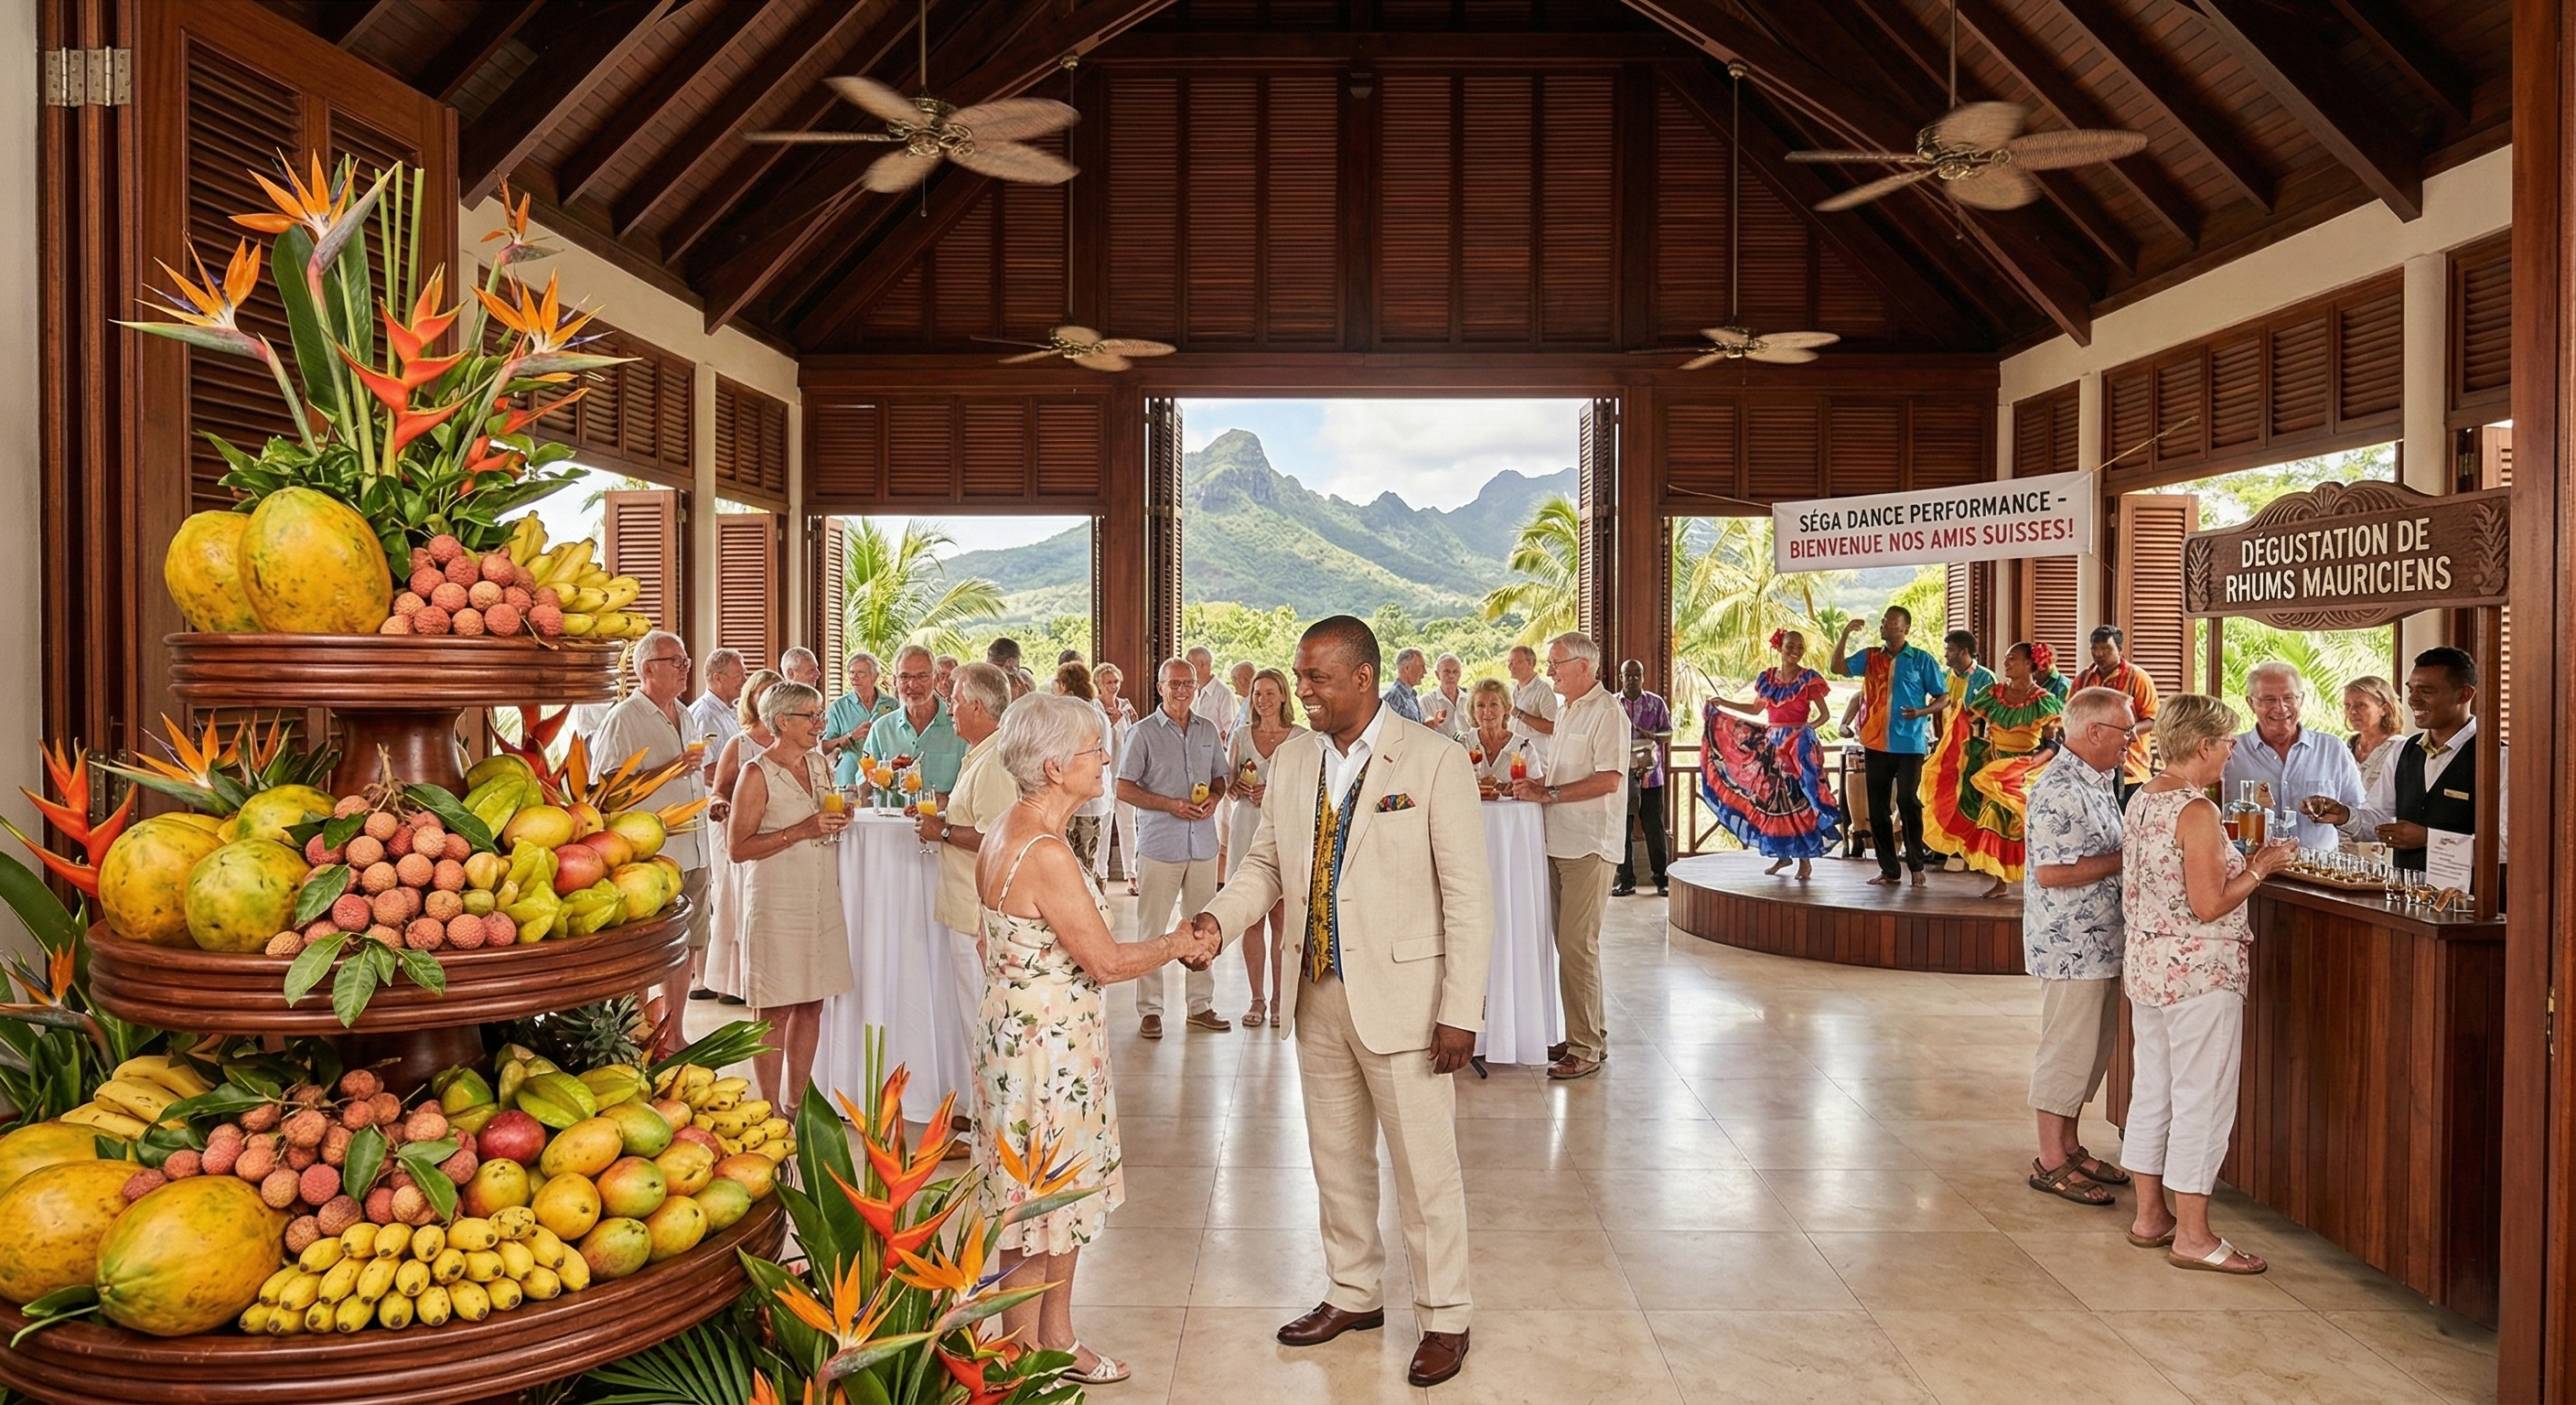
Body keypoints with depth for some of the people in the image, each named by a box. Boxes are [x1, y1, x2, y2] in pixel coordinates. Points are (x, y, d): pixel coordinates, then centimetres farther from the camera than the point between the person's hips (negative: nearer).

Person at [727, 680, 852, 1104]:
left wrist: (839, 819, 2)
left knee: (811, 1004, 10)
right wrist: (800, 831, -21)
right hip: (776, 905, -7)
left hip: (822, 902, 7)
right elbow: (738, 847, -14)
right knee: (775, 1010, 0)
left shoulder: (818, 762, 11)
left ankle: (797, 1103, 22)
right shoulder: (757, 774, -10)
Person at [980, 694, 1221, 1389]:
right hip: (1046, 1042, -9)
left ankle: (1057, 1339, 34)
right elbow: (1105, 961, -19)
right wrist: (1175, 946, -3)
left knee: (1064, 1194, 19)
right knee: (1040, 1201, 7)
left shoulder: (1008, 831, 5)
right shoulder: (1045, 852, -25)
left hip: (1028, 1033, 9)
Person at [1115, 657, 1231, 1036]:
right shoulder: (1143, 732, -3)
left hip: (1203, 844, 4)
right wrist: (1171, 804, -14)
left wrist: (1214, 798, -4)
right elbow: (1124, 788, -4)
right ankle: (1149, 1009, 10)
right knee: (1152, 929, 0)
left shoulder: (1208, 730, 11)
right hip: (1159, 844, -4)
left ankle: (1201, 1004, 21)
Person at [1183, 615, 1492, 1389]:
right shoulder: (1291, 761, 5)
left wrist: (1461, 1011, -14)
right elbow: (1266, 861, 12)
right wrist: (1218, 918, -8)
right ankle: (1354, 1295, 37)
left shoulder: (1434, 761, -11)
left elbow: (1468, 894, -11)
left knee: (1424, 1166, 6)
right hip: (1318, 996, 6)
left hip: (1401, 997, -5)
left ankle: (1444, 1319, 24)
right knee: (1336, 1160, 18)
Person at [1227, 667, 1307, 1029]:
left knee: (1281, 919, -1)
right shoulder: (1241, 736, 10)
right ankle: (1256, 999, 10)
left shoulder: (1302, 738, 1)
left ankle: (1279, 998, 11)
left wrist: (1275, 793, -13)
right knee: (1251, 919, 2)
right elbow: (1229, 786, 15)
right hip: (1248, 830, 2)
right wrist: (1239, 788, -7)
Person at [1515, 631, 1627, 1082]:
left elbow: (1608, 779, -20)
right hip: (1561, 843, 9)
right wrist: (1537, 785, 7)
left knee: (1577, 945, -8)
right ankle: (1592, 1034, 21)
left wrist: (1550, 794, -16)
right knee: (1568, 944, 11)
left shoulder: (1606, 712, -11)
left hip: (1589, 846, -9)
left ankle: (1585, 1049, 0)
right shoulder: (1566, 711, 19)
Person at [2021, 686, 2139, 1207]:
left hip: (2102, 943, 10)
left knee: (2092, 1051, 16)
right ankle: (2050, 1162, 10)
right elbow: (2051, 872, -26)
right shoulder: (2059, 789, -20)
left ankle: (2068, 1145, 27)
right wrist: (2125, 859, -18)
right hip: (2069, 945, -10)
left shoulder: (2098, 782, 13)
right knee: (2067, 1051, -1)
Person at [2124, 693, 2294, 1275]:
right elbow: (2209, 906, -19)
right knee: (2202, 1098, 0)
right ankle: (2192, 1235, 7)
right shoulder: (2196, 811, -19)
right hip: (2198, 971, -9)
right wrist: (2261, 868, -7)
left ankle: (2150, 1215, 25)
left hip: (2146, 962, 9)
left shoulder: (2142, 800, 8)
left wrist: (2241, 861, 16)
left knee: (2153, 1090, 15)